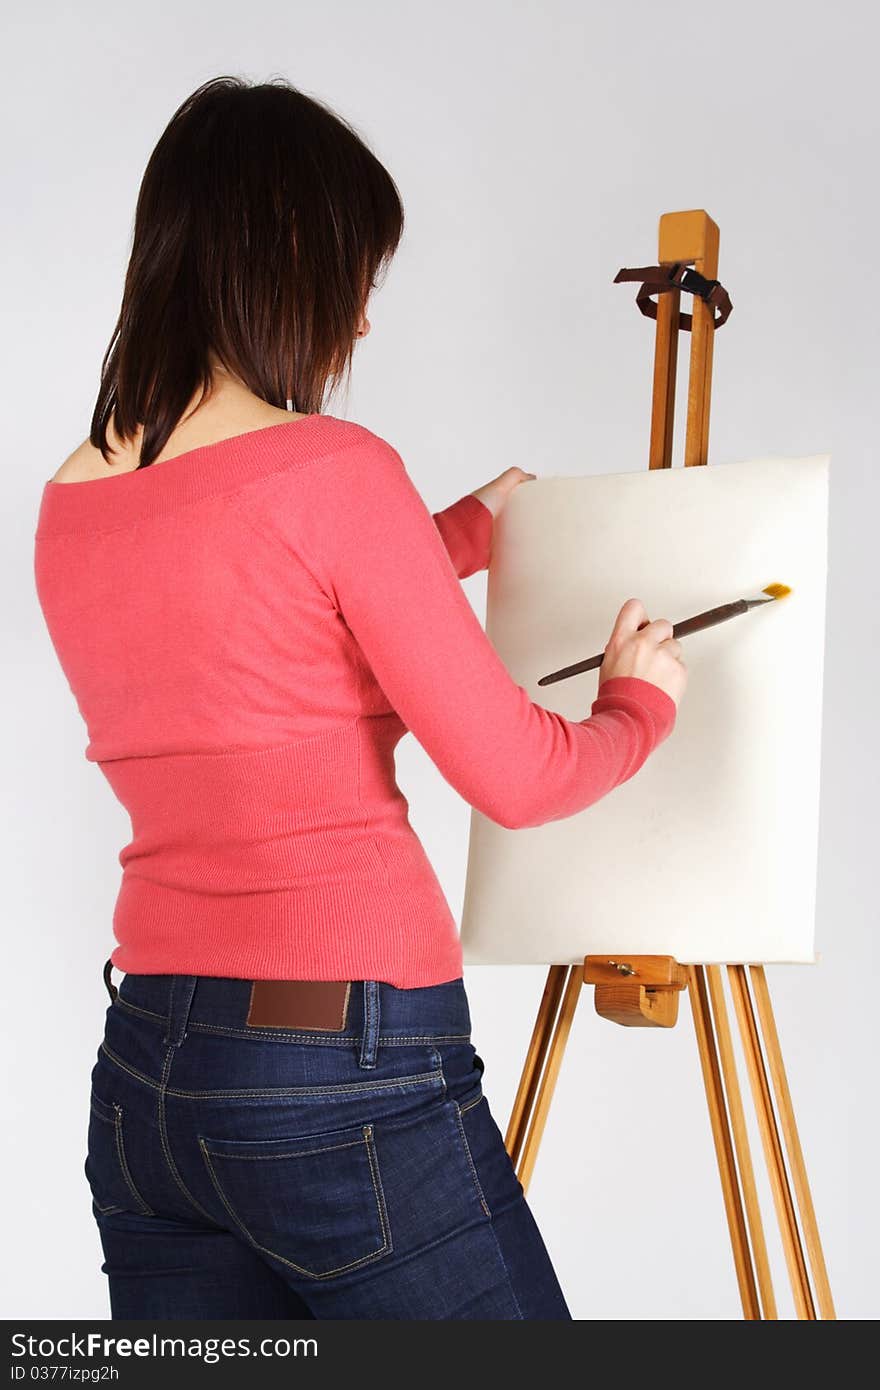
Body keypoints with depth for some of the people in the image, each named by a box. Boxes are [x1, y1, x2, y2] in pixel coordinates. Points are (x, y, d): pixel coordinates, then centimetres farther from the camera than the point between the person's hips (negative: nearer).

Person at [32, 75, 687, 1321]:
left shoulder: (68, 506, 7)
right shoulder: (333, 470, -15)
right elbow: (514, 775, -11)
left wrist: (459, 533, 31)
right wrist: (640, 701, 10)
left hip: (140, 1076, 7)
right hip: (346, 1075, -7)